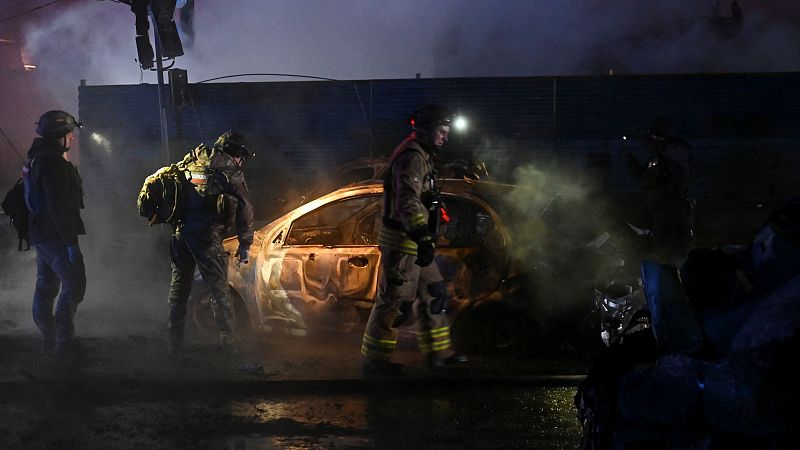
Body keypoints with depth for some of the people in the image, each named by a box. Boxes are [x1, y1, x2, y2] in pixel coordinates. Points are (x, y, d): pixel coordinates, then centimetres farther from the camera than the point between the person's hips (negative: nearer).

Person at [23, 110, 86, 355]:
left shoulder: (35, 160, 15)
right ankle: (63, 341, -8)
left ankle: (49, 340, 19)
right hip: (55, 235, -11)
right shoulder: (53, 163, -18)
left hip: (40, 234, 11)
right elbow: (58, 206, -23)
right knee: (74, 284, -7)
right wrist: (71, 241, -22)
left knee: (46, 287, 13)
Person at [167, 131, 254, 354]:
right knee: (218, 289, 1)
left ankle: (174, 344, 17)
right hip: (206, 234, -5)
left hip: (179, 232, 5)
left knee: (178, 287, 14)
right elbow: (244, 208, -1)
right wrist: (245, 245, 4)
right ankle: (229, 344, 1)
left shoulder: (191, 160, 18)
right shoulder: (228, 169, 1)